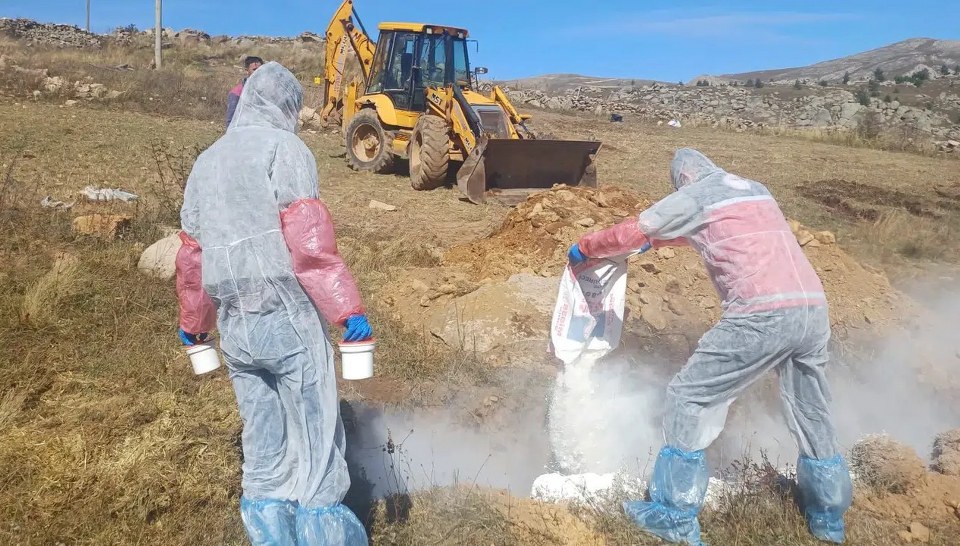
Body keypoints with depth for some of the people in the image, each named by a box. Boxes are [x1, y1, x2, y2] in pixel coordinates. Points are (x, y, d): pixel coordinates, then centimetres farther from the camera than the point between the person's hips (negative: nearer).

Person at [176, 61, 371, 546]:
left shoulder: (206, 161, 18)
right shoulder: (282, 147, -3)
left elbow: (191, 252, 22)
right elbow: (308, 237, -16)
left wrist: (193, 321, 33)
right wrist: (347, 307, -18)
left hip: (234, 326, 7)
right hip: (287, 317, -7)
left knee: (263, 447, 15)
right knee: (316, 438, 4)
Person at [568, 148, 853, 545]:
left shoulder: (694, 195, 6)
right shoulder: (756, 189, 27)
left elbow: (631, 233, 10)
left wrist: (584, 249, 27)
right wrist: (657, 240, 53)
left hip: (763, 314, -7)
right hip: (814, 309, 8)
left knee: (689, 398, 5)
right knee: (812, 415, 23)